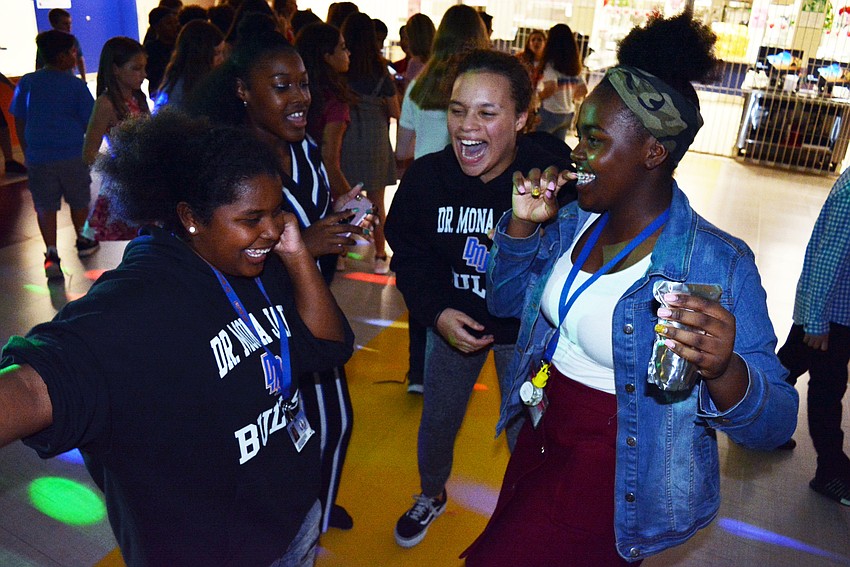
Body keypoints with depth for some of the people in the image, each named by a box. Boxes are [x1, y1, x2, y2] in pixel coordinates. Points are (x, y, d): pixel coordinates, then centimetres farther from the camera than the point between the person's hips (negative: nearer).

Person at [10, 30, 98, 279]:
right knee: (78, 201, 17)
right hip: (73, 155, -2)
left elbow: (19, 122, 6)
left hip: (38, 156, 2)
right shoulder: (76, 85, -6)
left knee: (45, 207, 6)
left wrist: (27, 152, 17)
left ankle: (51, 254, -3)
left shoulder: (27, 83, 2)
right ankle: (82, 241, 33)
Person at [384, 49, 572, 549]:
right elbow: (409, 255, -5)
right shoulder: (426, 176, -16)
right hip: (453, 319, 3)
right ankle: (431, 496, 53)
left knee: (525, 434, 12)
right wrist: (437, 313, -17)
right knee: (437, 420, 21)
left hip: (526, 328, -3)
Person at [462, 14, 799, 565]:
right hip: (540, 439, 7)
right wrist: (522, 223, -12)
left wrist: (724, 372, -44)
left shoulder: (718, 265, -23)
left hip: (613, 478, -6)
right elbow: (506, 301, 6)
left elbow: (775, 422, -22)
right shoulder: (575, 221, -5)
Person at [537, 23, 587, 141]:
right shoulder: (574, 65, 10)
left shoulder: (551, 62, -11)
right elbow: (583, 90, 13)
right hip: (569, 114, 7)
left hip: (551, 112, -7)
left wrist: (536, 98, -9)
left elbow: (551, 87, -24)